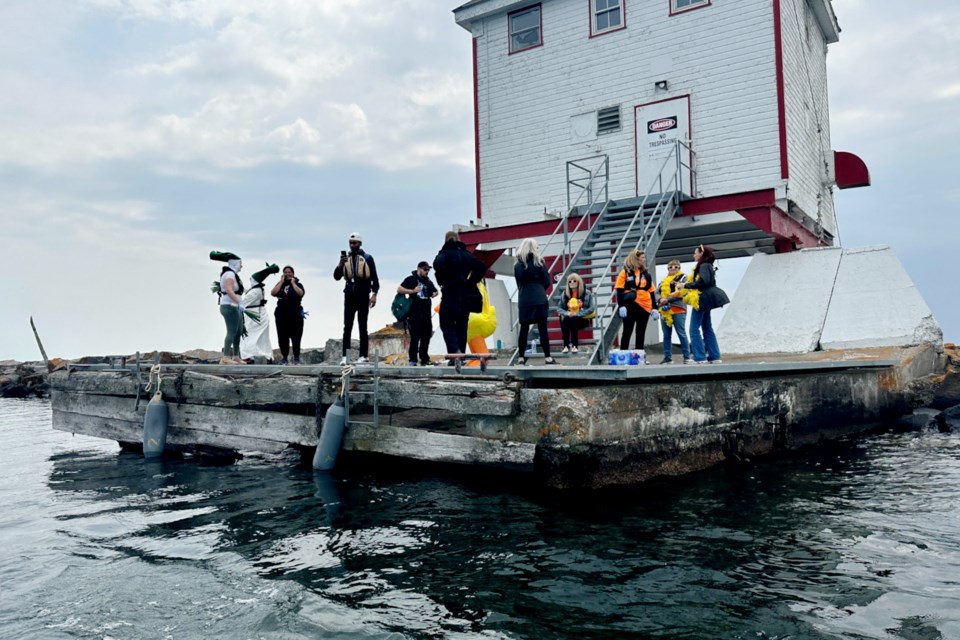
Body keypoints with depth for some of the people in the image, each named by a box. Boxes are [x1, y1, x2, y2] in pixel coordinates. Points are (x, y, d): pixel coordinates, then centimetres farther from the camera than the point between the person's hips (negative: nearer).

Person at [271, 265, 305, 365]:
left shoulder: (298, 284, 7)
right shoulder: (280, 284, 15)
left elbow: (301, 293, -14)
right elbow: (273, 293, -3)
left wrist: (293, 282, -5)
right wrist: (281, 282, 0)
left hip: (295, 313, -3)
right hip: (281, 313, 3)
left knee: (295, 336, -3)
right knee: (282, 336, 2)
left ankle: (296, 358, 4)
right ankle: (284, 357, 9)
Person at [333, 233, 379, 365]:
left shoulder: (367, 258, 3)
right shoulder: (345, 258, 13)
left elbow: (374, 278, 0)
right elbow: (336, 277, 8)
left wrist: (374, 294, -11)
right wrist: (340, 264, -8)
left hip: (363, 295, -3)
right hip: (349, 295, 3)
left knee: (362, 326, -1)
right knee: (347, 327, 0)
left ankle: (363, 356, -1)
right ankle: (345, 356, -1)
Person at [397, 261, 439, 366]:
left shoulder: (429, 281, 19)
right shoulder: (411, 279, -1)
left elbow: (435, 291, 32)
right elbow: (399, 289, -8)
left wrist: (435, 294, 7)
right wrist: (413, 291, -18)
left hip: (426, 313, 7)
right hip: (414, 313, -7)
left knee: (426, 336, 8)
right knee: (415, 336, -9)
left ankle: (425, 359, 17)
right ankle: (412, 360, -4)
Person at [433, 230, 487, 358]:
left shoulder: (445, 253, -3)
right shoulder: (466, 254, 11)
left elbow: (438, 264, -24)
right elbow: (482, 267, 6)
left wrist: (441, 282, -12)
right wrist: (473, 281, 10)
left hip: (451, 294, -4)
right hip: (466, 295, 5)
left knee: (447, 324, 0)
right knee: (462, 326, 11)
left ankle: (455, 351, -21)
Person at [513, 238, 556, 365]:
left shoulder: (517, 264, 9)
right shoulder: (538, 262, 0)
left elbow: (518, 284, 13)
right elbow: (547, 282, 3)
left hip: (524, 300, 3)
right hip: (539, 299, -3)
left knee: (524, 329, 6)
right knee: (542, 328, -2)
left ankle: (521, 358, 6)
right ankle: (547, 357, -1)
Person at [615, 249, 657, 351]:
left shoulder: (646, 273, 13)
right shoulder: (625, 272, -3)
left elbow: (651, 291, 14)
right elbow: (619, 290, -7)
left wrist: (654, 308, 8)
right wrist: (621, 306, -17)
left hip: (644, 306, 5)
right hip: (630, 306, -5)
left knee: (641, 334, 9)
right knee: (627, 332, -4)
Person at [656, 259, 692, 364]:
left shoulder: (682, 278, 5)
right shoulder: (664, 280, 22)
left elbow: (680, 293, -9)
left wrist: (668, 299, -15)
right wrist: (661, 299, -6)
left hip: (678, 309, -6)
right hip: (664, 309, 6)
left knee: (681, 333, -7)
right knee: (666, 335, 7)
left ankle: (687, 357, -2)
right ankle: (667, 357, 13)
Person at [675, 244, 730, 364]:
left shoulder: (704, 265, -10)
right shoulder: (706, 266, 18)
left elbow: (703, 282, -22)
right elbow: (705, 282, 14)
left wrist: (685, 285, -15)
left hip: (702, 299, -10)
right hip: (705, 300, 10)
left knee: (694, 329, -10)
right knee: (707, 329, 11)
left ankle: (700, 357, -14)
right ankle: (714, 356, 12)